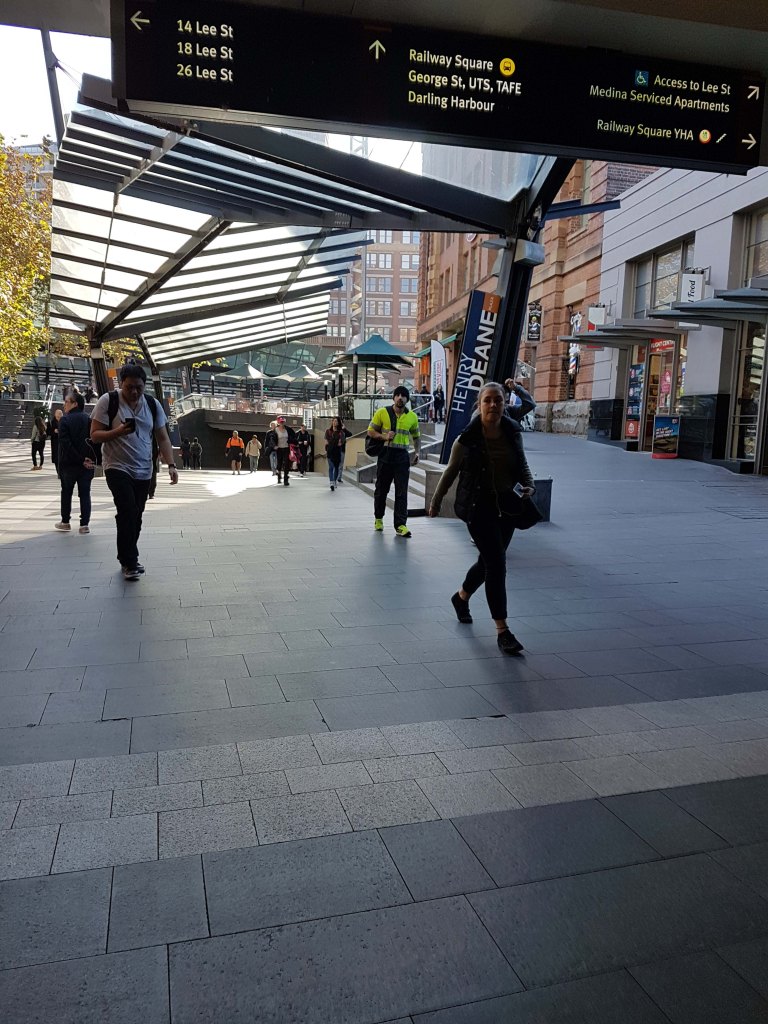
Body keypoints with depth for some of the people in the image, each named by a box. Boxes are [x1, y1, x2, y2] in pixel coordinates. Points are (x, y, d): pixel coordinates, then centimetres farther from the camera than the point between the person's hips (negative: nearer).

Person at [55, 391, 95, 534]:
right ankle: (85, 524, 2)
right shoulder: (89, 419, 2)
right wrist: (87, 459, -6)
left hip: (69, 463, -2)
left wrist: (80, 460, -16)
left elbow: (65, 444, -18)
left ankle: (65, 522, 20)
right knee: (85, 493, 6)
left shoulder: (65, 419, -9)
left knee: (66, 492, 13)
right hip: (87, 465, 3)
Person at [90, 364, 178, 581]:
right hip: (117, 468, -4)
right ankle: (130, 562, -7)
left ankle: (126, 559, 23)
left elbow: (162, 438, 7)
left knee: (135, 516, 8)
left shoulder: (153, 405, 4)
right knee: (128, 512, -18)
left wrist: (171, 464, -6)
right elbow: (95, 435, -7)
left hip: (143, 472, 4)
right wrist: (117, 432, -25)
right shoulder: (108, 401, -7)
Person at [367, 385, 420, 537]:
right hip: (385, 455, -1)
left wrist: (417, 452, 2)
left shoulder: (412, 417, 5)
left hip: (402, 456, 1)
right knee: (381, 489, 11)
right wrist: (384, 436, -14)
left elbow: (416, 436, 18)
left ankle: (400, 525, -5)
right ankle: (378, 518, 31)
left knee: (402, 492, -6)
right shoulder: (382, 413, -1)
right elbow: (370, 431, 4)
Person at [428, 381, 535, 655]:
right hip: (478, 506, -5)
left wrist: (529, 486, -7)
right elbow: (451, 471, 2)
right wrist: (436, 501, 11)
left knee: (488, 560, 18)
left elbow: (522, 465, 13)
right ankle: (502, 631, -5)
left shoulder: (513, 432, -1)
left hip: (507, 506, 5)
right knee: (497, 563, -11)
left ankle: (461, 597, 46)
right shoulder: (467, 438, -11)